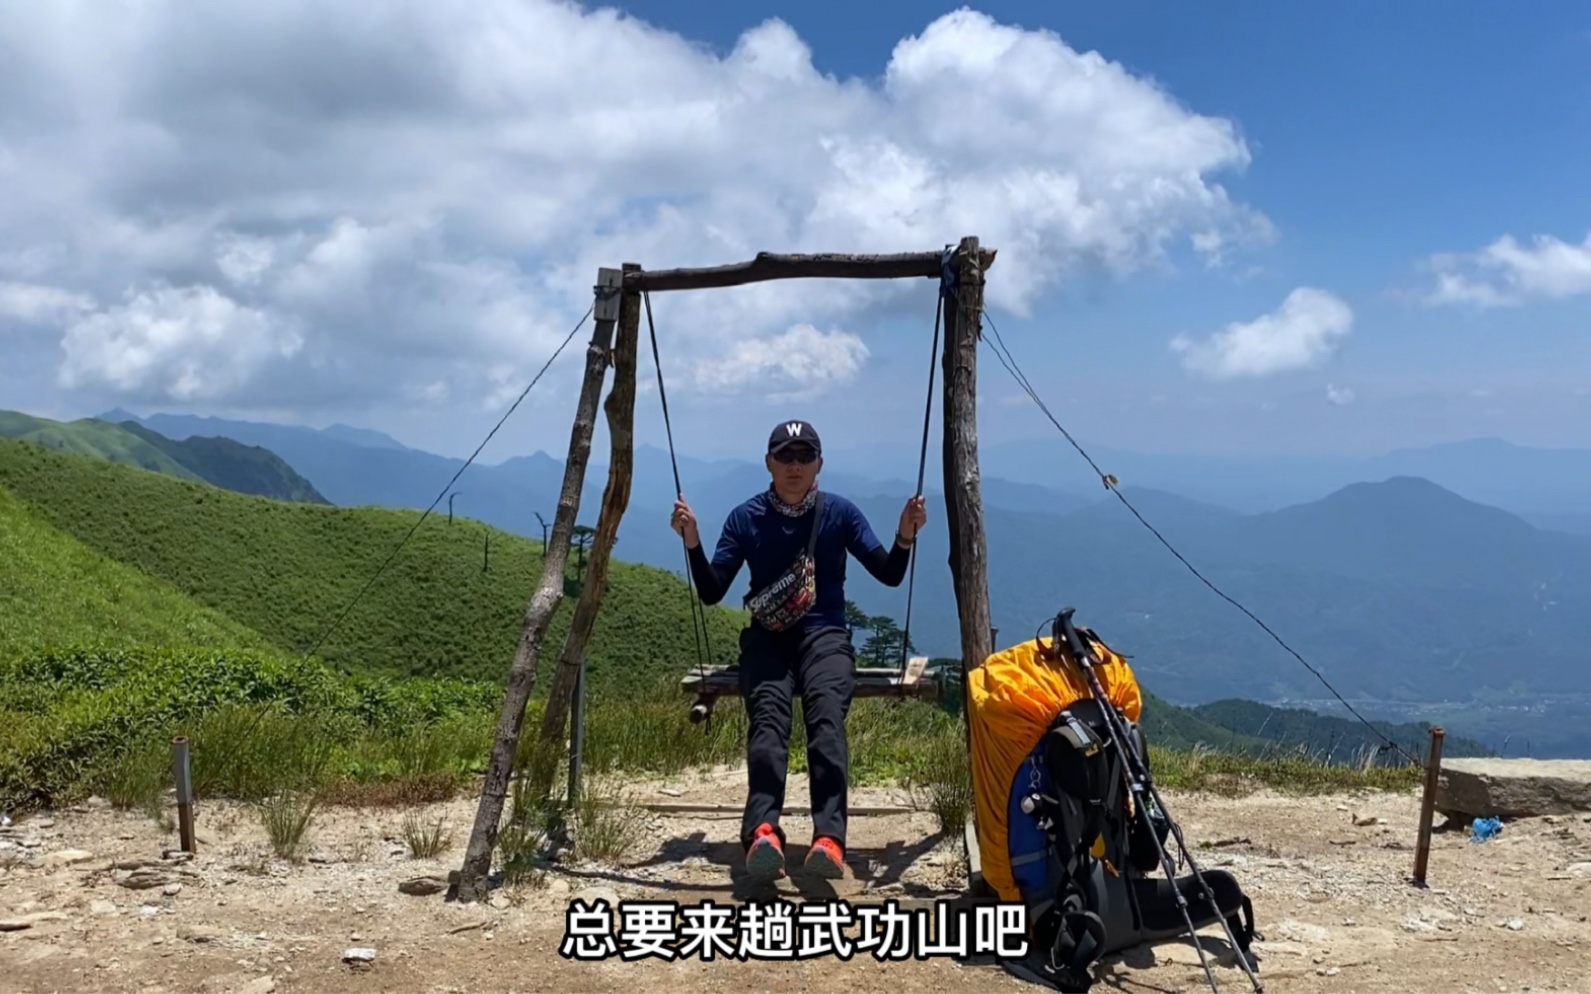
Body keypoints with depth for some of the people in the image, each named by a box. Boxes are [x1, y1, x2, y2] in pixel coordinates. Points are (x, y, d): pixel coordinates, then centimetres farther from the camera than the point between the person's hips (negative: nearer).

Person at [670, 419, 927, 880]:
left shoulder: (840, 512, 8)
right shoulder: (745, 518, 8)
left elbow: (890, 575, 8)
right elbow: (711, 593, 6)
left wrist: (905, 536, -12)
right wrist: (693, 541, -11)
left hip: (824, 634, 0)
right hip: (767, 636, 0)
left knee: (826, 712, -33)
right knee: (768, 713, -33)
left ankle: (829, 838, -48)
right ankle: (762, 832, -51)